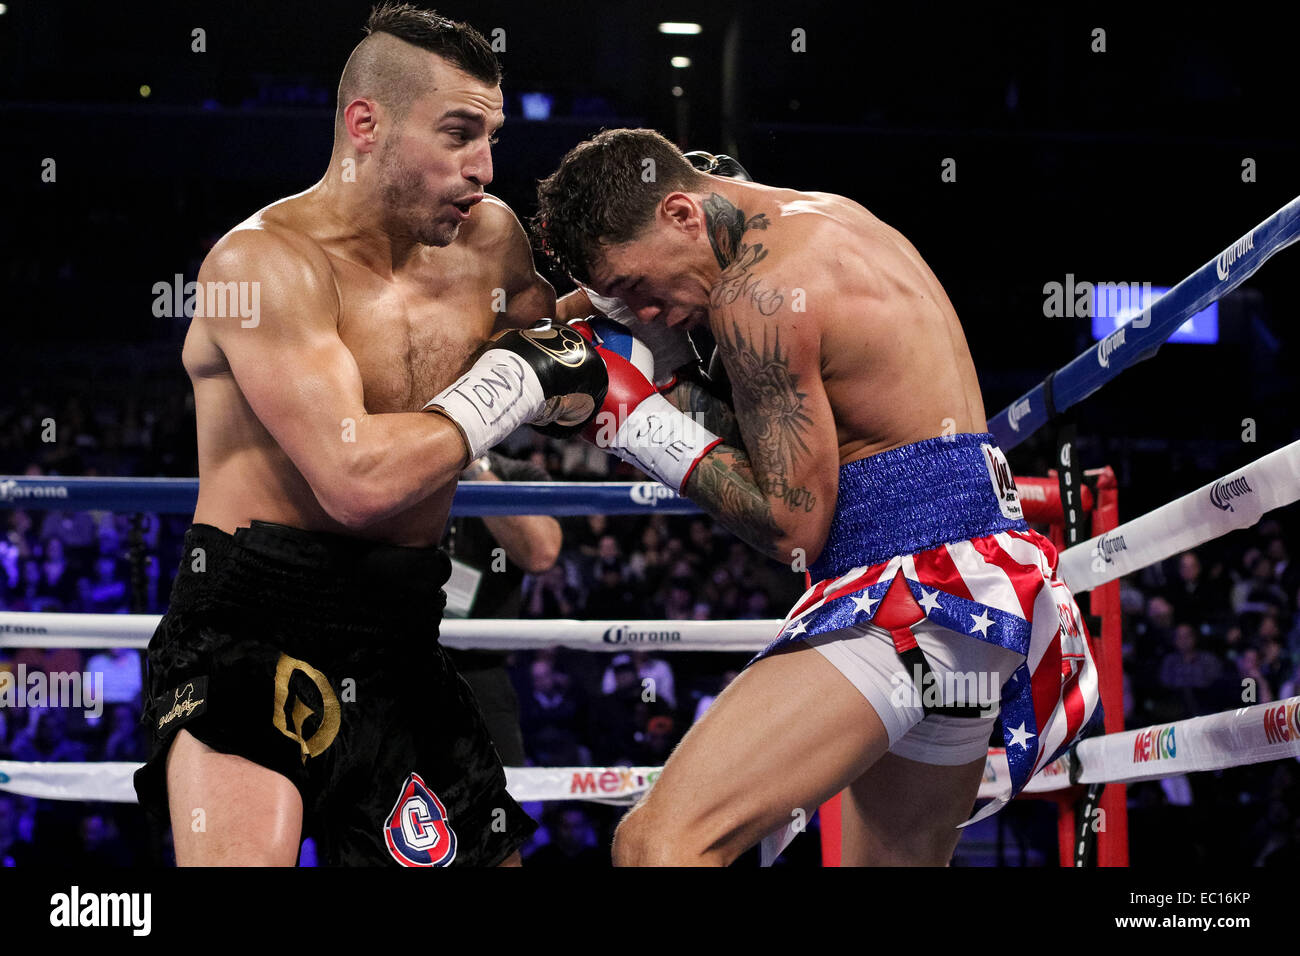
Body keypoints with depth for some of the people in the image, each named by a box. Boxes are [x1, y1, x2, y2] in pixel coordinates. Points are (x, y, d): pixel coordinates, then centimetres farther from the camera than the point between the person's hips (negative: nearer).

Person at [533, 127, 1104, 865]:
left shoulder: (759, 290, -14)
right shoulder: (830, 220, 16)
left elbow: (791, 526, -14)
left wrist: (641, 421, -8)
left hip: (917, 589, -11)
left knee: (659, 842, -22)